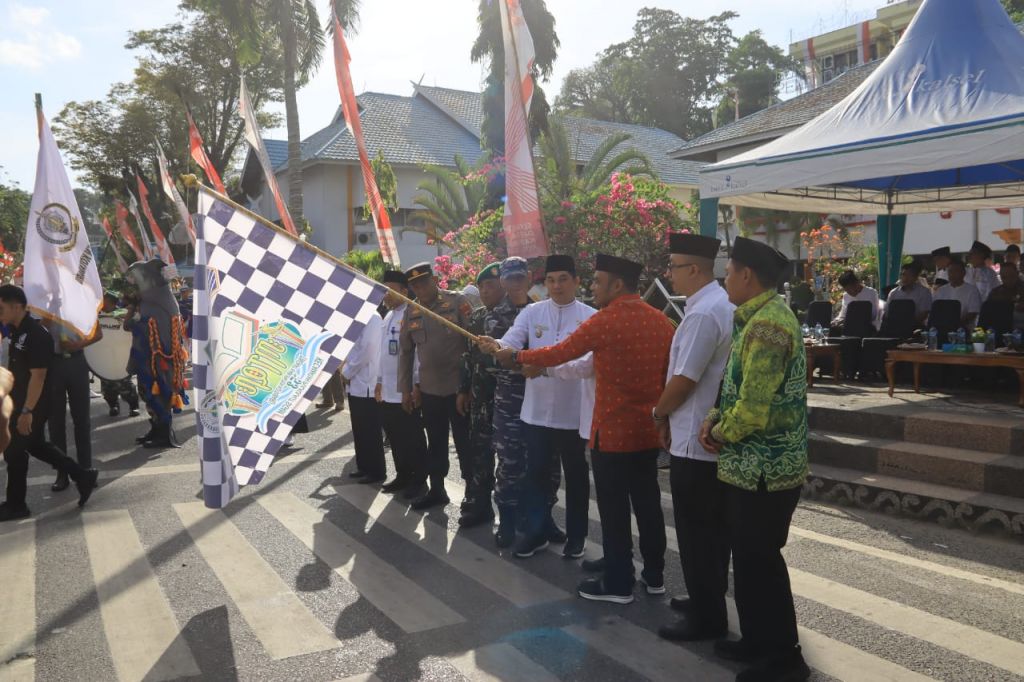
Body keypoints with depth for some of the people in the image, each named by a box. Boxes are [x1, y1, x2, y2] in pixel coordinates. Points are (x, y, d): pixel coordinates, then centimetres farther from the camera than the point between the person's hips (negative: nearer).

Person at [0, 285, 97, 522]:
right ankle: (82, 476, 23)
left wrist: (27, 411, -25)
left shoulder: (36, 334, -22)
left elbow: (37, 376, -25)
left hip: (33, 405, -9)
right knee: (35, 445, 18)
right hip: (21, 402, 9)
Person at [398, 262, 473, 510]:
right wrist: (405, 388, 11)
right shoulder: (411, 313, 7)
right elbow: (405, 352, 12)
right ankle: (436, 490, 28)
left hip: (459, 387, -4)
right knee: (436, 442, 15)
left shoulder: (458, 302, -6)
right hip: (429, 389, 4)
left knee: (465, 442, 5)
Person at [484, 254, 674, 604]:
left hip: (613, 431, -7)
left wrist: (512, 355, 8)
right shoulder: (662, 321, 4)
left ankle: (618, 584, 15)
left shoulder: (604, 321, -15)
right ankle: (654, 576, 27)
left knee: (614, 510, 4)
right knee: (648, 503, 16)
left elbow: (558, 353, -6)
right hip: (649, 431, 7)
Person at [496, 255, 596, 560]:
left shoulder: (590, 317, -5)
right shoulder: (532, 313, 3)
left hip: (574, 410, -2)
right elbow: (510, 342, -9)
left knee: (575, 474, 12)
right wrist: (496, 346, -33)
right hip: (537, 410, 2)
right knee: (537, 472, 11)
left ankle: (576, 535, 28)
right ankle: (536, 531, 27)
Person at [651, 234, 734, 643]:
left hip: (695, 440, -10)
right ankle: (710, 599, 34)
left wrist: (660, 413, -3)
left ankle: (707, 618, 14)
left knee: (695, 532, 2)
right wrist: (671, 414, 14)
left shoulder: (702, 313, -22)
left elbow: (683, 381, -21)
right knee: (713, 527, 20)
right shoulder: (722, 303, 10)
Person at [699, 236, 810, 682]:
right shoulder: (761, 317, 12)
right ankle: (758, 641, 33)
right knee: (750, 558, 19)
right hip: (755, 465, 10)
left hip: (763, 468, -10)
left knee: (760, 562, 3)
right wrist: (717, 419, 3)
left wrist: (719, 434, -9)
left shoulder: (766, 324, -22)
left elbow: (754, 409, -26)